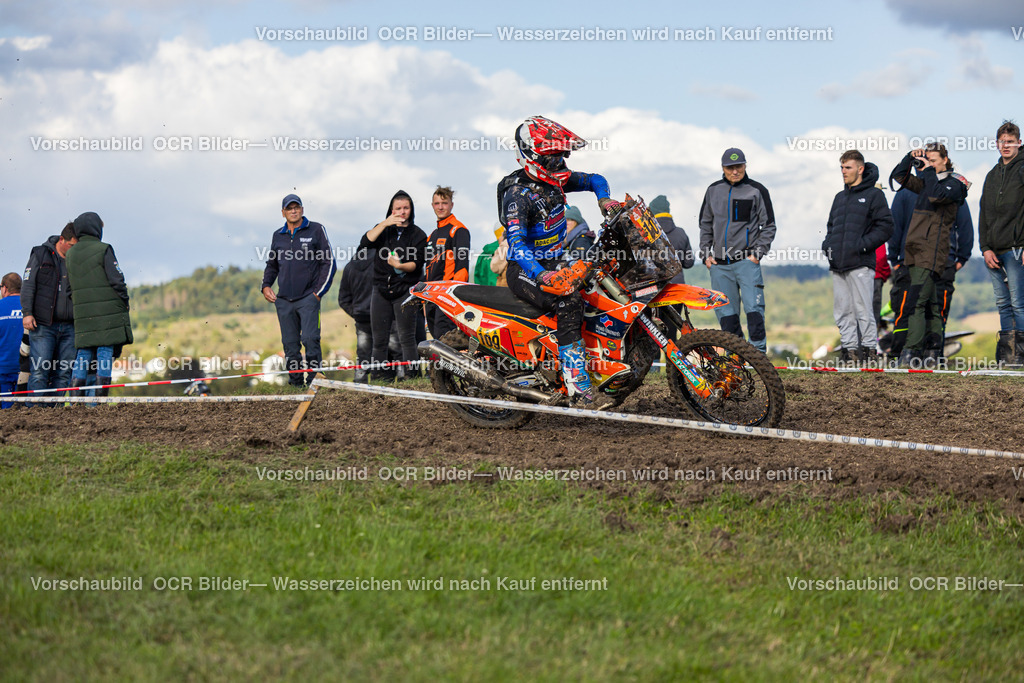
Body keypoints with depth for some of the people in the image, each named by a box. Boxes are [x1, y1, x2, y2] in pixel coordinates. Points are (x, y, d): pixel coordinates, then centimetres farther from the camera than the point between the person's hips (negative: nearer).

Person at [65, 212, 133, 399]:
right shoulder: (103, 250, -7)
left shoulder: (70, 254, 11)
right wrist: (124, 301, 2)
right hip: (108, 312, -5)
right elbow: (116, 280, -10)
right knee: (105, 355, -3)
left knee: (83, 355, 10)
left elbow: (69, 285, 15)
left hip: (82, 313, 5)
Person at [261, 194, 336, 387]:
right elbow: (272, 265, 28)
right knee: (290, 344, 3)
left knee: (310, 339, -16)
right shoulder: (278, 236, 14)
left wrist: (319, 292, -4)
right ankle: (296, 384, 9)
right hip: (283, 299, 4)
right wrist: (265, 286, 11)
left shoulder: (316, 230, 2)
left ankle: (315, 379, -12)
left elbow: (329, 262, 2)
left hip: (308, 297, -4)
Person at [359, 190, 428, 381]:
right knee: (379, 339, 4)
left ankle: (409, 374, -7)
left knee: (407, 338, -8)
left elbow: (417, 264, -4)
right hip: (381, 289, 3)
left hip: (405, 290, -3)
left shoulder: (418, 235, 6)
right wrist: (385, 224, -13)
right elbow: (365, 243, -6)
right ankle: (377, 378, 7)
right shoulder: (383, 229, 13)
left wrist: (400, 266, -24)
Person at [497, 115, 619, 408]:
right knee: (568, 301, -34)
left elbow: (593, 179, 21)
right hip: (526, 271, -10)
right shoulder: (517, 194, -20)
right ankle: (578, 386, -39)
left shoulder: (556, 180, 5)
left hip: (554, 262, 10)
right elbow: (516, 243, -32)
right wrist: (542, 276, -47)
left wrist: (604, 199, -3)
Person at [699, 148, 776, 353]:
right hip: (719, 264, 4)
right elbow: (705, 224, 21)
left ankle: (759, 352, -11)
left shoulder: (757, 190, 1)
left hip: (747, 261, -4)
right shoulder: (713, 190, 12)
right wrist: (706, 253, 10)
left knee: (754, 308, -14)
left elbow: (769, 226, 4)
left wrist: (758, 253, -7)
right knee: (726, 313, 3)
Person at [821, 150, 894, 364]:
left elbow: (885, 227, -5)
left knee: (863, 310, -8)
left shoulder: (873, 195, 1)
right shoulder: (840, 197, 22)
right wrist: (828, 244, 10)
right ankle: (849, 349, 10)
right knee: (843, 312, 5)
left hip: (861, 264, -7)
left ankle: (869, 349, -4)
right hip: (838, 265, 7)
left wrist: (864, 244, -14)